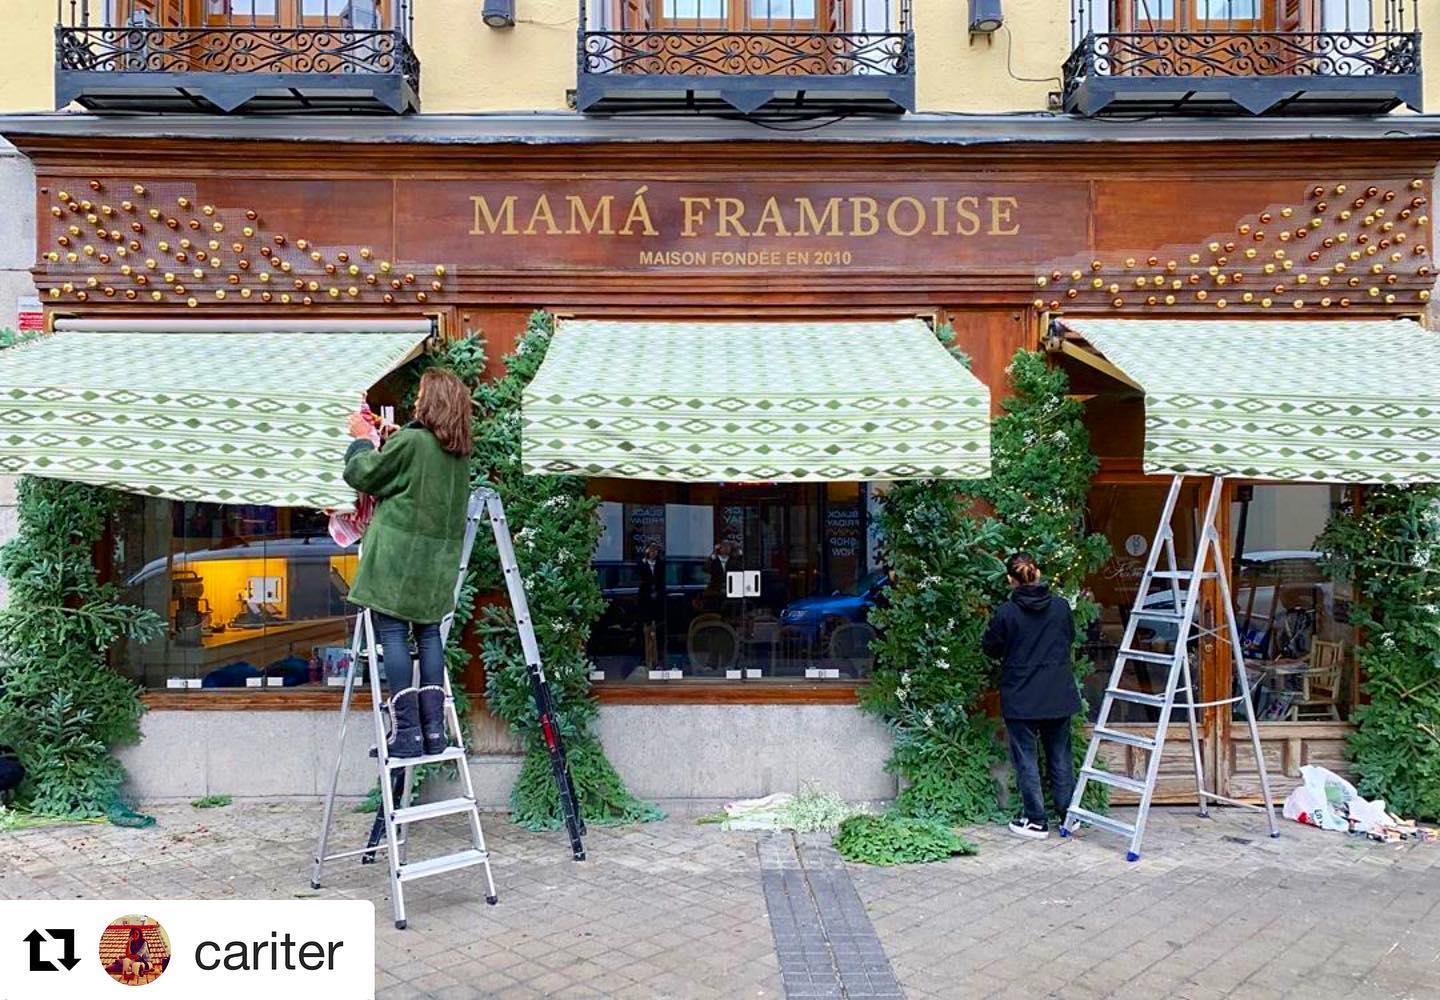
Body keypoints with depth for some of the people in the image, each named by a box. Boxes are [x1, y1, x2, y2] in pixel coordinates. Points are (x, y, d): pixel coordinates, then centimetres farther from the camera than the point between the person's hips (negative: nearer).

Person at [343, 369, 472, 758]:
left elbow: (362, 475, -3)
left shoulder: (410, 441, -12)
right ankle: (433, 729, 9)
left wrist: (362, 439, 14)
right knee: (428, 633, 11)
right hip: (438, 558, 7)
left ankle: (406, 732, -4)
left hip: (399, 552, -7)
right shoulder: (460, 452, 10)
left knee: (392, 632, -2)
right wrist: (384, 440, 19)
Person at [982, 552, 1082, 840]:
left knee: (1026, 758, 6)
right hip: (1059, 696, 4)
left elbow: (990, 647, -1)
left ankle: (1036, 821, 11)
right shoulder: (1061, 606, -2)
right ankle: (1068, 814, 23)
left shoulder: (1006, 613, -14)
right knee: (1060, 756, 16)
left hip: (1020, 699, -4)